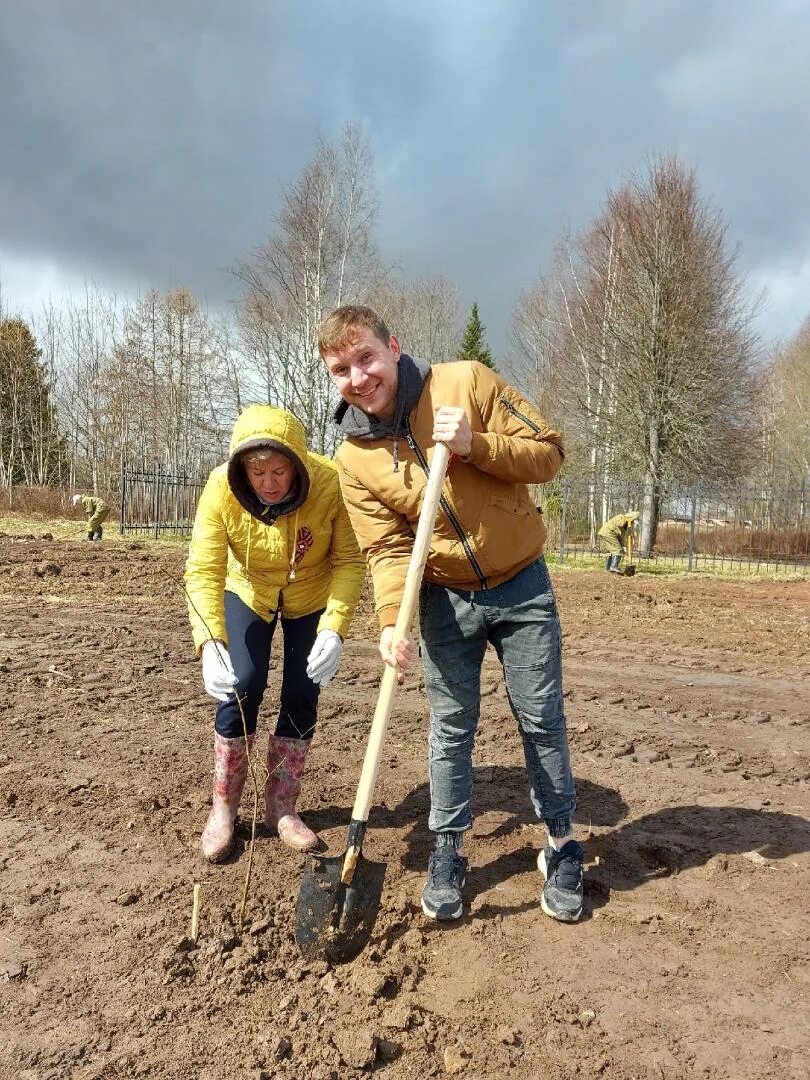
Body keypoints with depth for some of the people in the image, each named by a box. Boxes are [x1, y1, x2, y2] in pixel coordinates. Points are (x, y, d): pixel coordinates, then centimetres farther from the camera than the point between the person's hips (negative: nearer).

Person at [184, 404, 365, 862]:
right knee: (242, 687, -9)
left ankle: (282, 807, 18)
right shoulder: (222, 488, -31)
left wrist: (334, 630, -39)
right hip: (248, 593, 0)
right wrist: (209, 642, -45)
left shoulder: (330, 484, -34)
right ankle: (224, 807, 11)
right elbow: (203, 570, -33)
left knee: (302, 695, -2)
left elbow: (350, 561, -28)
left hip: (312, 599, 0)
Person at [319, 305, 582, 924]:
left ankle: (562, 847, 26)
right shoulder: (354, 458, -7)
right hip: (446, 599, 1)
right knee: (450, 728, 7)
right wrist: (392, 621, -27)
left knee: (542, 719, 7)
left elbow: (549, 450, -11)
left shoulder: (467, 383, -13)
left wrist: (476, 446, -26)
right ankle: (448, 851, 26)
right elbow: (388, 548, -12)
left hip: (522, 585, -1)